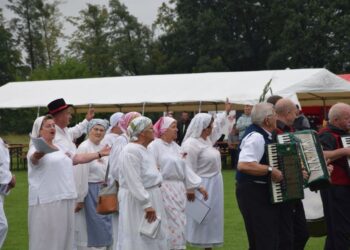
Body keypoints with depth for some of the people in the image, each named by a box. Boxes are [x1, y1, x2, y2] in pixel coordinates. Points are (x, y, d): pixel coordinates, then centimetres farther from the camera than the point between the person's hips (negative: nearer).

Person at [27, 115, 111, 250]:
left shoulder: (59, 148, 20)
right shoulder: (37, 148, -8)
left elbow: (78, 158, 27)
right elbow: (33, 158, -31)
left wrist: (99, 154, 23)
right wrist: (38, 155, -54)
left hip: (65, 198, 8)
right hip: (46, 200, -8)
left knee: (63, 234, 11)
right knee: (46, 237, -8)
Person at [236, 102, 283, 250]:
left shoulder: (260, 133, 9)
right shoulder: (256, 137, -22)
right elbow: (243, 165, -36)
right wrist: (270, 170, -31)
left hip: (260, 191, 11)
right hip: (253, 193, -11)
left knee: (269, 238, 19)